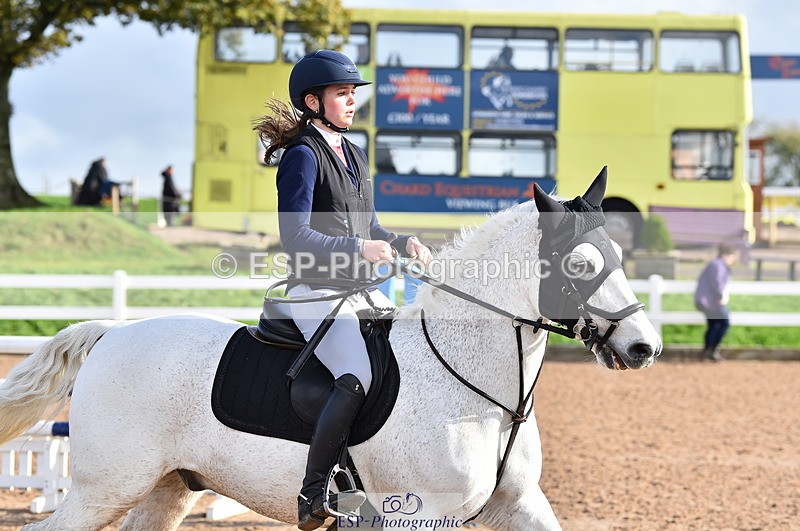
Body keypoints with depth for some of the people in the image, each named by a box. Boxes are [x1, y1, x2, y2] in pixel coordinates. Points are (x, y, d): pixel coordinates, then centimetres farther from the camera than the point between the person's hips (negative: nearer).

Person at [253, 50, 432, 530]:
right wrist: (357, 249, -26)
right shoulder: (303, 156, -9)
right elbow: (295, 236, -17)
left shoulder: (355, 155, 18)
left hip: (362, 291, 9)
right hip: (317, 292, -9)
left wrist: (402, 243, 4)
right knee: (358, 378, -30)